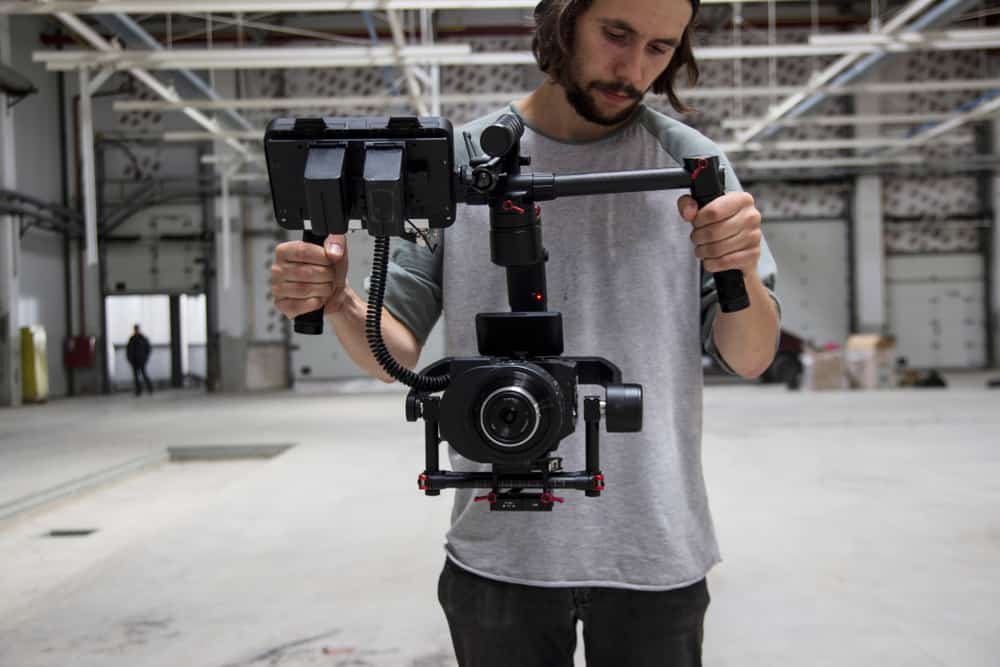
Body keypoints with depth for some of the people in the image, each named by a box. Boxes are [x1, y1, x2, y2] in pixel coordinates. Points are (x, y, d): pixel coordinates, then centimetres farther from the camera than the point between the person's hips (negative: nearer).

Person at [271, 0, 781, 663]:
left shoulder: (692, 162, 0)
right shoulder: (459, 159, -1)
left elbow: (750, 359, -1)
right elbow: (399, 349, 2)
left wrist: (742, 275, -21)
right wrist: (338, 303, -19)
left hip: (656, 556, 0)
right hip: (499, 553, 0)